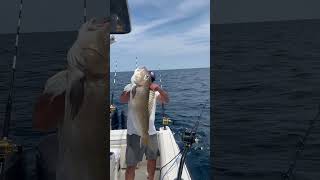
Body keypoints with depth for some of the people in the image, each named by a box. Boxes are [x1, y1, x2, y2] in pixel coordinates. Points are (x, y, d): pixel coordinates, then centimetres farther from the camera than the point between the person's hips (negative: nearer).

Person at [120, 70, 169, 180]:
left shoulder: (154, 91, 5)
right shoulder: (131, 87, -3)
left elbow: (166, 100, -10)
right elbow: (122, 99, -21)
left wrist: (159, 89, -28)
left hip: (151, 132, 4)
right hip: (135, 133, -4)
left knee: (152, 159, 22)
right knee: (131, 165, -1)